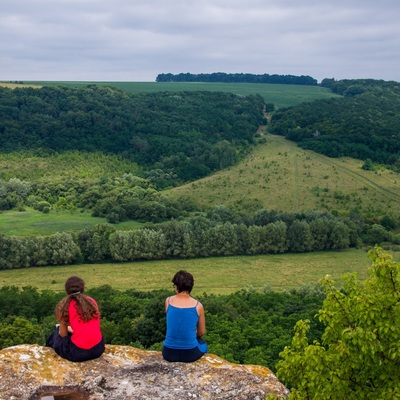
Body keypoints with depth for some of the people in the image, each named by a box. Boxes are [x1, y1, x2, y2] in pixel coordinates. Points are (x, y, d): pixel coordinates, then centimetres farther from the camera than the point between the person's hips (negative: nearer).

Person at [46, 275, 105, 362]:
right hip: (98, 348, 4)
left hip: (78, 352, -4)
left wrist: (60, 329, 26)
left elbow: (63, 334, 4)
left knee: (55, 336, 27)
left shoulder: (64, 305, -2)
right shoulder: (92, 301, 8)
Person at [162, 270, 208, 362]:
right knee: (202, 342, 35)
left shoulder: (168, 301, -4)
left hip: (169, 354, 1)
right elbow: (201, 332, 7)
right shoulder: (198, 305, -7)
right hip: (190, 354, -1)